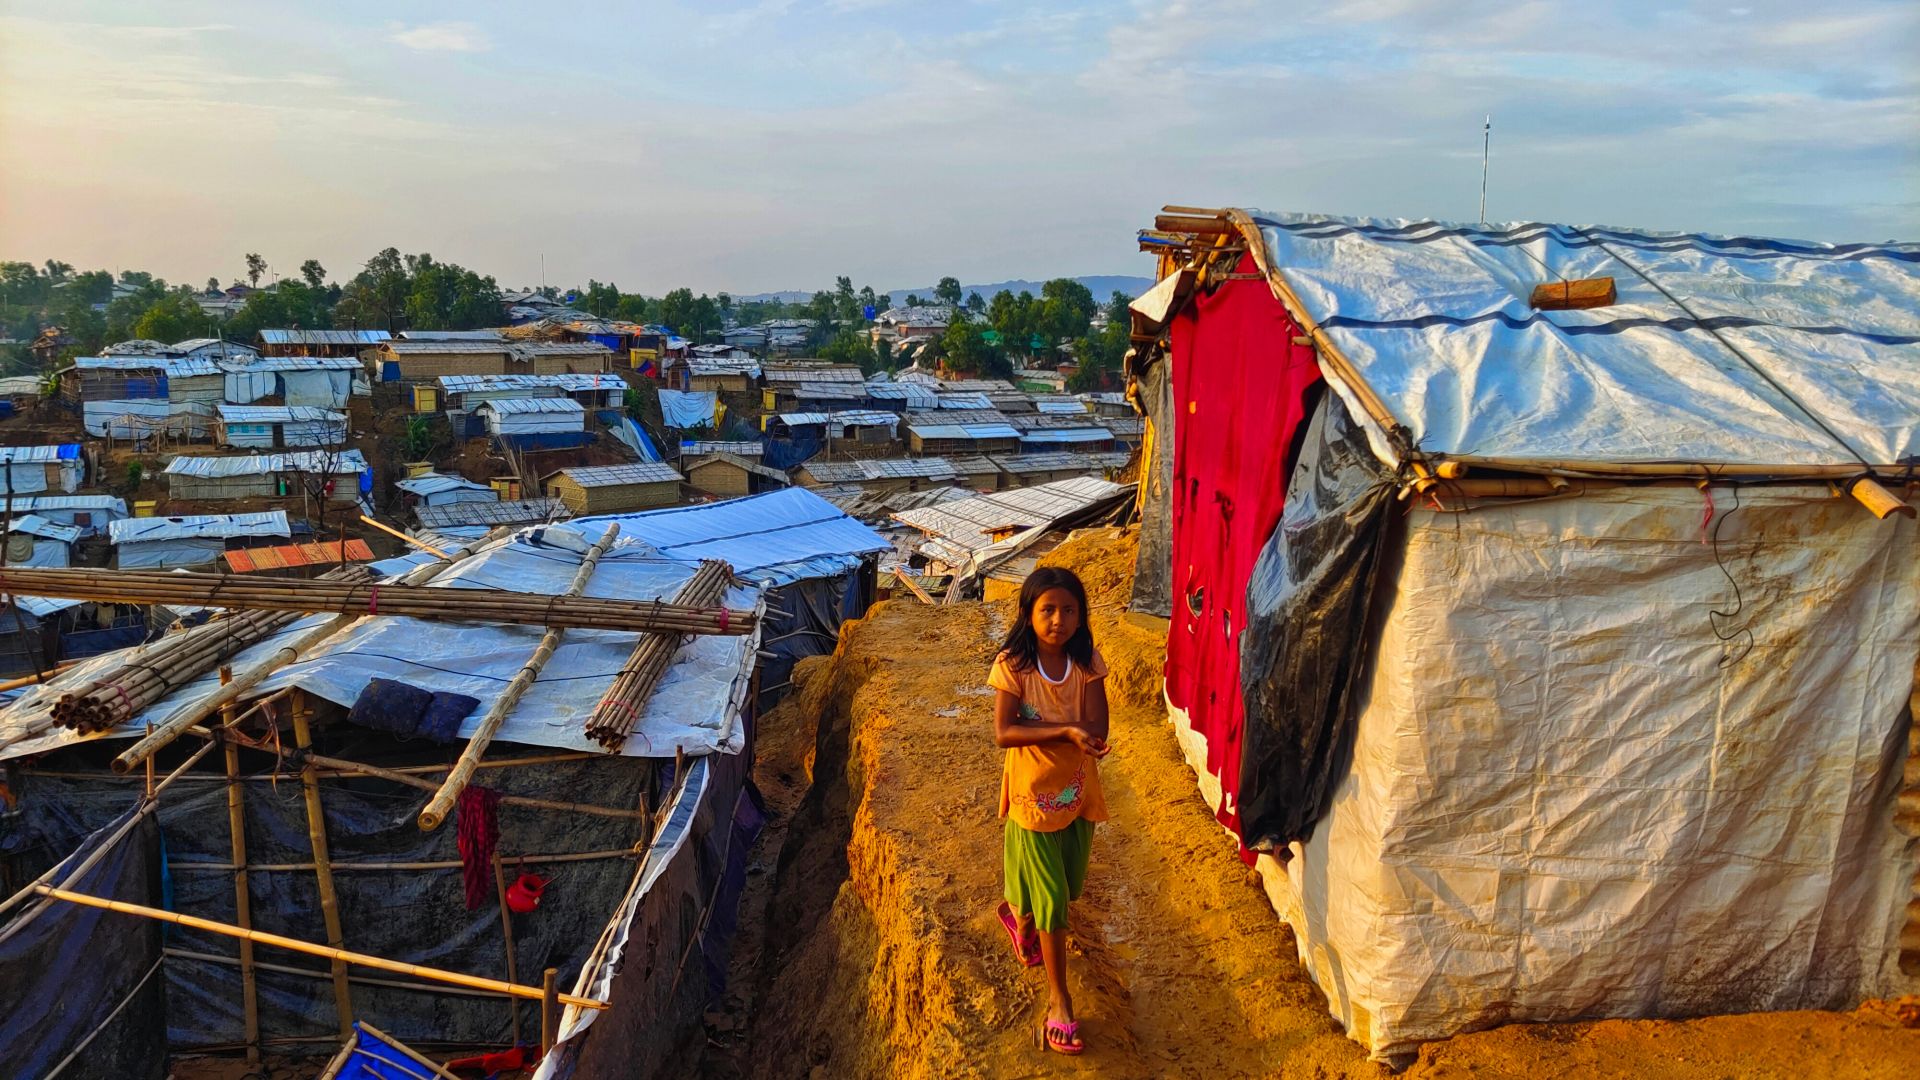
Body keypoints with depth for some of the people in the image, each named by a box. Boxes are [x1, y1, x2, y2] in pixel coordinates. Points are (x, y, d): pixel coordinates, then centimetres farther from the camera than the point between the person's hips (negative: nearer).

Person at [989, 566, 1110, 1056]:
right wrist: (1066, 730, -30)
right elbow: (1003, 734, -23)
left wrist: (1035, 730, -26)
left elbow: (1097, 731, -17)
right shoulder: (1013, 665, -17)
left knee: (1068, 884, 21)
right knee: (1052, 899, 3)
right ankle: (1060, 1001, 19)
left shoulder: (1087, 663, -9)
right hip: (1033, 794, -4)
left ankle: (1019, 915, 54)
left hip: (1077, 791, 4)